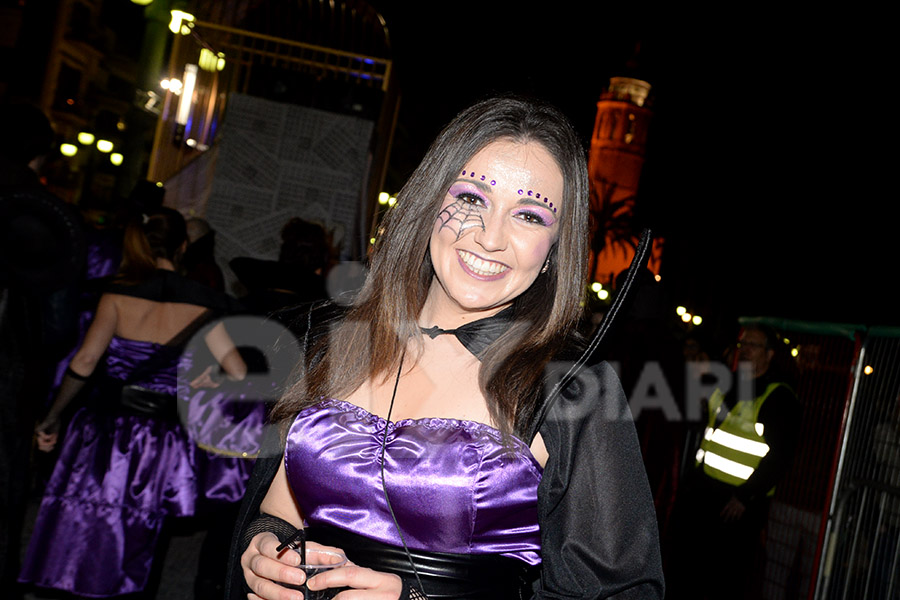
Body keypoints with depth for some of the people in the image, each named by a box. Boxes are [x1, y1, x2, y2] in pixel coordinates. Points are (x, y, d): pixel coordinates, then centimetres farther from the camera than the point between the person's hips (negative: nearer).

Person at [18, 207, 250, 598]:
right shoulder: (199, 306, -5)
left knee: (82, 531, 13)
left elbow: (84, 362, -12)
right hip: (164, 440, 1)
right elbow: (239, 375, -11)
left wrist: (53, 419, -2)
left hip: (106, 431, -1)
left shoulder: (117, 294, -6)